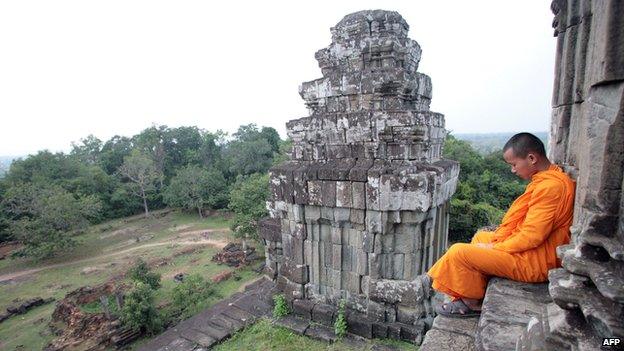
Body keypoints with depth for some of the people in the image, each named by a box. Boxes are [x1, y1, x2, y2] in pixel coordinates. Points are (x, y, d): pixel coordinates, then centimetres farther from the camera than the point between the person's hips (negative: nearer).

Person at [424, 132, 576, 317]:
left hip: (535, 262, -11)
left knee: (459, 252, -18)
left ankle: (473, 303, 8)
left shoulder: (550, 186, -24)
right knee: (480, 236, 26)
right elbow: (523, 222, 12)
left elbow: (532, 236, -25)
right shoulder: (549, 178, 9)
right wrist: (498, 238, 4)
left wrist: (494, 248, -14)